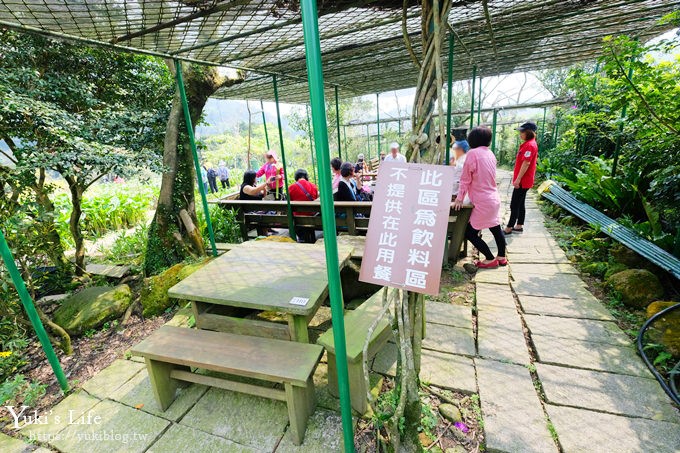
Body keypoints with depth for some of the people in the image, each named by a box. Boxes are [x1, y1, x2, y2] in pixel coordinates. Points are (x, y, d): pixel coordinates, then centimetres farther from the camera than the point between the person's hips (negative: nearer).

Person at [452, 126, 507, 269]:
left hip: (483, 201, -9)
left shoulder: (472, 153, -13)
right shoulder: (490, 154, 8)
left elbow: (465, 179, -12)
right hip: (494, 198, 9)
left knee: (470, 233, 0)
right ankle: (502, 257, 34)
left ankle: (490, 259, 9)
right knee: (495, 228, 20)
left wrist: (459, 199, -6)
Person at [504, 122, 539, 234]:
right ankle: (519, 226, 20)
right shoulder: (528, 144, 16)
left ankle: (509, 228, 0)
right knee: (520, 204, 13)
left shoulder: (530, 145, -16)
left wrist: (518, 179, -23)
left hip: (523, 180, -10)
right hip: (523, 180, 10)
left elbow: (526, 163, -22)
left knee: (514, 205, -6)